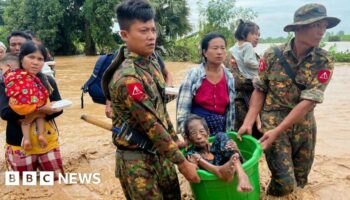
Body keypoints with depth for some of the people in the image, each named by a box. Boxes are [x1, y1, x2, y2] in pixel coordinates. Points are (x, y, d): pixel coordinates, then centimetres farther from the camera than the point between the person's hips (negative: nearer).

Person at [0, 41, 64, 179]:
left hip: (47, 138, 3)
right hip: (20, 141, -2)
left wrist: (37, 114, -18)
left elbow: (58, 108, 0)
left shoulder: (48, 81, 2)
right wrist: (39, 108, -25)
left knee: (55, 176, 9)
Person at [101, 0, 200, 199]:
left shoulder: (151, 61, 1)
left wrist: (174, 139, 13)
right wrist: (182, 163, -17)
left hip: (160, 151, 8)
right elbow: (152, 126, -25)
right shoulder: (127, 78, -27)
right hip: (137, 159, -8)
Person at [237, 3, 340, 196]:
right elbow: (259, 90, -3)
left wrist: (277, 131, -23)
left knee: (300, 181, 15)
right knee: (285, 183, -7)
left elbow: (308, 101, -16)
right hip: (273, 121, -2)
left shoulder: (324, 62, -9)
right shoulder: (272, 55, -9)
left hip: (304, 126, 3)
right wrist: (248, 122, -14)